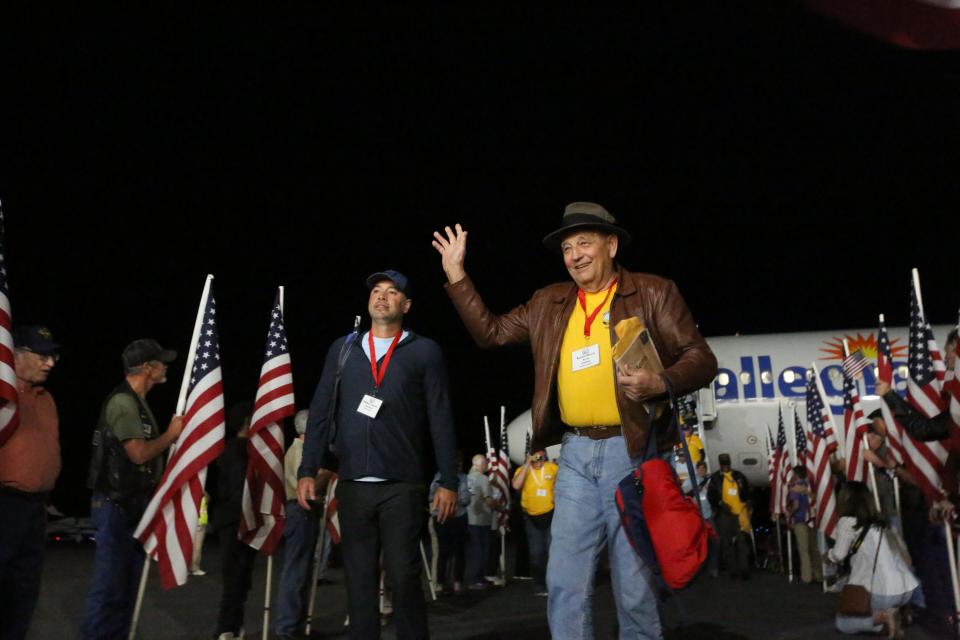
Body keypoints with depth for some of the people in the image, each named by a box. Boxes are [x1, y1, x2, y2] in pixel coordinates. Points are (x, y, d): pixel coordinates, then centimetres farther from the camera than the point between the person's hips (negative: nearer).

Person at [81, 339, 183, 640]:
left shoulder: (137, 402, 15)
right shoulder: (123, 402, -16)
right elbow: (138, 453, -24)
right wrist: (171, 434, -11)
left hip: (133, 503, 10)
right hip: (117, 505, -10)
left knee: (127, 581, 15)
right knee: (111, 584, -5)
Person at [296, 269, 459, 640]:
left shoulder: (424, 351, 3)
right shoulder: (342, 349, 12)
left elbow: (441, 420, 1)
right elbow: (320, 412, 10)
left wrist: (448, 482, -3)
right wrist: (308, 470, 2)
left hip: (402, 486, -3)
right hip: (351, 485, 3)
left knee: (403, 578, 0)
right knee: (359, 579, 9)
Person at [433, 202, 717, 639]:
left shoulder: (653, 292, 1)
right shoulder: (549, 303, 14)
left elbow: (701, 359, -1)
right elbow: (491, 333, 17)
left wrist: (659, 383, -22)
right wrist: (456, 274, 12)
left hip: (633, 449, -3)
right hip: (575, 453, 4)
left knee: (635, 583, 5)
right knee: (565, 582, 4)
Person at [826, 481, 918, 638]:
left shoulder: (847, 522, -5)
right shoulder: (881, 523, 13)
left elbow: (837, 556, 1)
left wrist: (826, 556, 24)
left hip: (882, 593, -7)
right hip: (906, 590, 7)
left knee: (842, 622, 14)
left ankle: (882, 616, -7)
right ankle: (892, 612, 10)